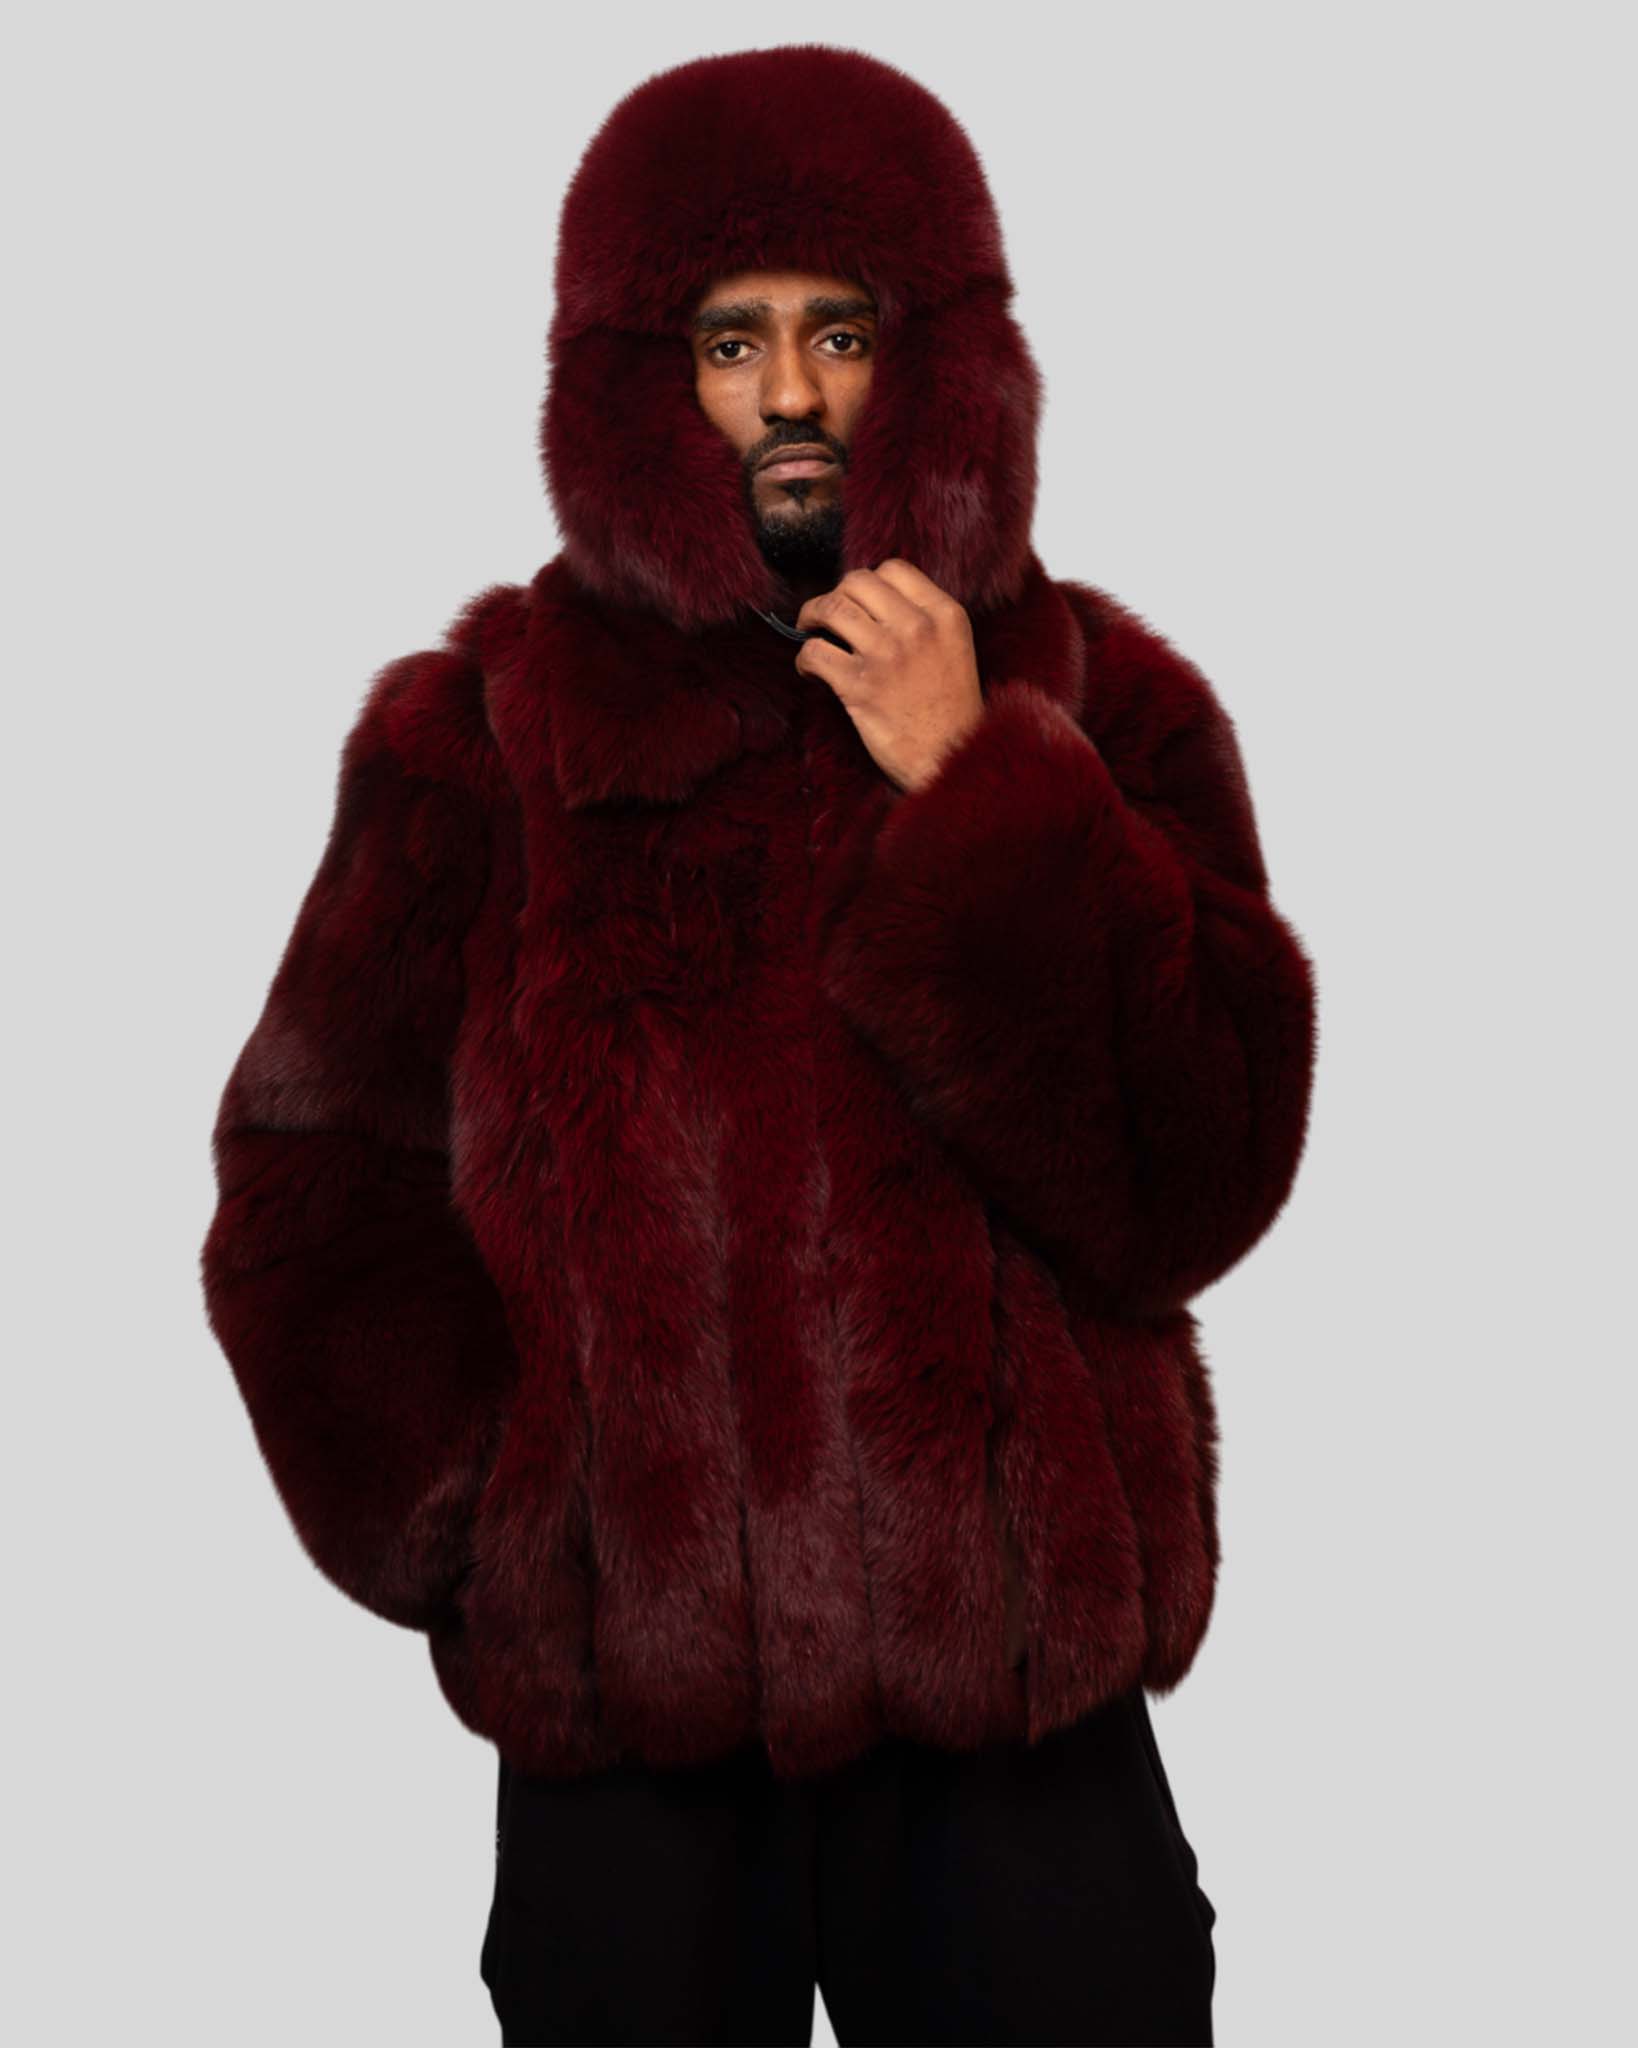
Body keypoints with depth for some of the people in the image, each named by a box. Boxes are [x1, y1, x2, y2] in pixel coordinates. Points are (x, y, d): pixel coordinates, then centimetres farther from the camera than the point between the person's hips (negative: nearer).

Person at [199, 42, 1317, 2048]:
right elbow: (315, 1178, 5)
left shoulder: (1101, 706, 2)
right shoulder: (477, 731, 1)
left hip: (1020, 1678, 1)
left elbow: (1198, 1183, -8)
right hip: (620, 1704, 0)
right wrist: (484, 1512, -7)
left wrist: (978, 794, -15)